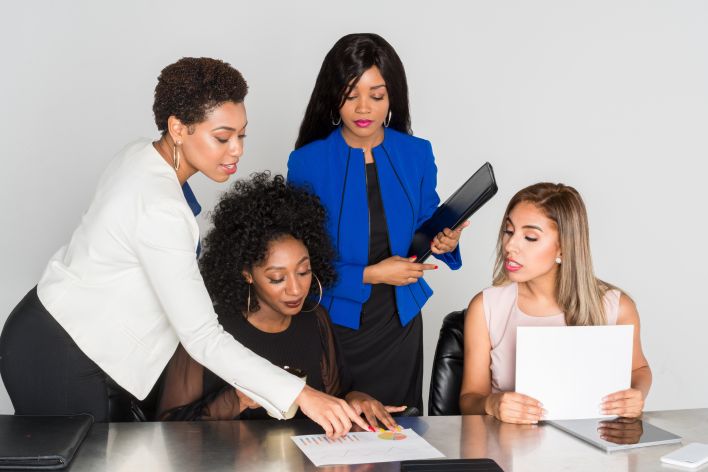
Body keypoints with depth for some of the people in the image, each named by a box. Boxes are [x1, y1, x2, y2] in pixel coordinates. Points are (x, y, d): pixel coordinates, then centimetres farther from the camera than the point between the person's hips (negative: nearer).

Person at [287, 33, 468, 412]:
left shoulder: (417, 155, -2)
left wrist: (443, 241, -12)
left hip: (399, 323, 3)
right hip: (335, 322, -2)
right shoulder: (307, 162, -11)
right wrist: (369, 275, -17)